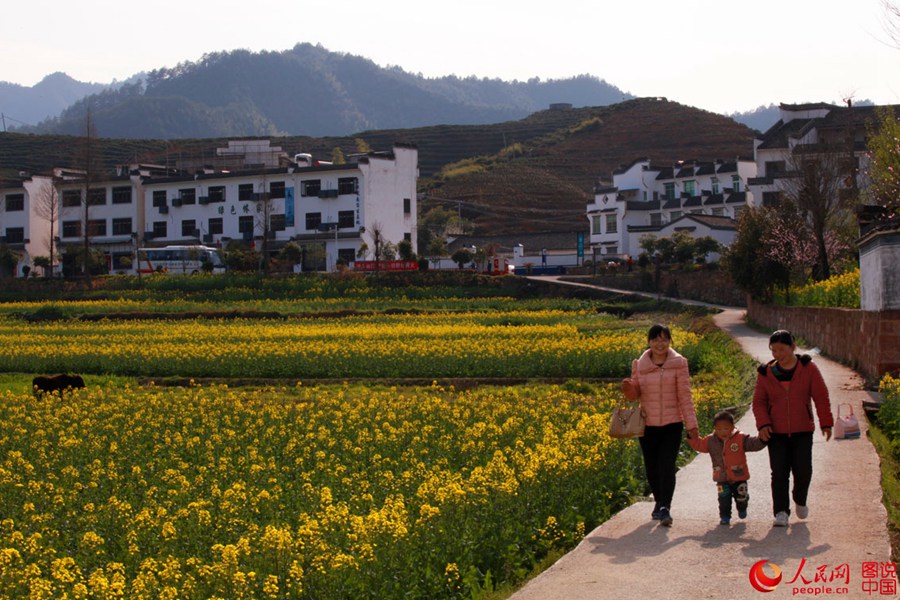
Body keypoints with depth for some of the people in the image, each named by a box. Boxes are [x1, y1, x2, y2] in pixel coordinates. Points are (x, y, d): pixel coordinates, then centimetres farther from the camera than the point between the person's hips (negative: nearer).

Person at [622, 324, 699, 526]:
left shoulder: (679, 363, -3)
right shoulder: (639, 365, 5)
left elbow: (685, 395, -3)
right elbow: (635, 394, 10)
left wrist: (691, 423, -8)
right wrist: (628, 387, -14)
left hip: (672, 424, -3)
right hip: (648, 425, 3)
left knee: (667, 466, -12)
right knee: (651, 468, 11)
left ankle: (665, 508, -14)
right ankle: (659, 501, 31)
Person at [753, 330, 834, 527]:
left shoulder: (808, 368, -1)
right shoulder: (766, 372, 1)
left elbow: (821, 397, 1)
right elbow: (759, 402, 5)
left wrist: (826, 423, -4)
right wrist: (763, 424, -10)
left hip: (802, 431, -1)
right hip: (776, 432, 1)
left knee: (803, 470, -4)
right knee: (779, 473, -4)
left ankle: (800, 500, 25)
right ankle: (781, 512, 3)